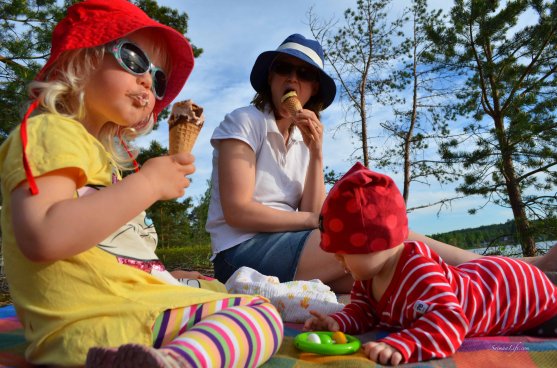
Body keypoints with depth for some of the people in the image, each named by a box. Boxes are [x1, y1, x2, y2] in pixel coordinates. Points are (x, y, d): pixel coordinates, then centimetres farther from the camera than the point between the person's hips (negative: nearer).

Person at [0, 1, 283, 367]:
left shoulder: (98, 148, 24)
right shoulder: (47, 131, -6)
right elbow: (42, 238, -25)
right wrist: (147, 183, -19)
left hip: (128, 305, 10)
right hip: (90, 322, -10)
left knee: (261, 311, 6)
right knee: (262, 312, -14)